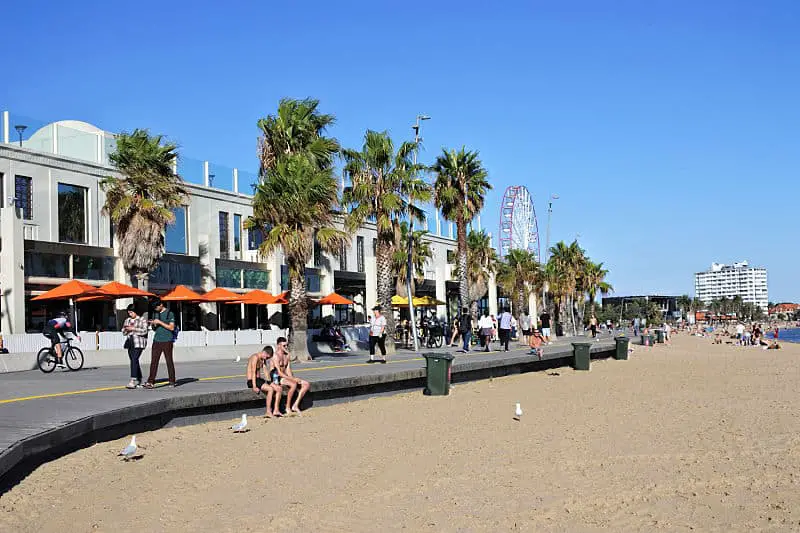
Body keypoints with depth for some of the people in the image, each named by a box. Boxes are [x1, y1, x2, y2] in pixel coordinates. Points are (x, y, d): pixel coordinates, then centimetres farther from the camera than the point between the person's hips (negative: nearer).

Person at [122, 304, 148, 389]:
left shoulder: (142, 319, -1)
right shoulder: (127, 320, 17)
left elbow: (144, 331, -10)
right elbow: (124, 332, 20)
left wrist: (133, 329, -15)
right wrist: (126, 329, -1)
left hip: (139, 343, -7)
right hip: (130, 343, 7)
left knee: (134, 360, -17)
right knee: (135, 361, 8)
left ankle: (133, 380, -22)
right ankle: (139, 380, 16)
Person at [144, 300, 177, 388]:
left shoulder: (169, 313, -3)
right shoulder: (155, 314, 15)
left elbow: (172, 328, -10)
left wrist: (160, 322, -14)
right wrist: (152, 324, -1)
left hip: (167, 341, -5)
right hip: (157, 340, 5)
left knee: (169, 361, 2)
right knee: (154, 361, -2)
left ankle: (172, 382, 10)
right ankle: (150, 382, -4)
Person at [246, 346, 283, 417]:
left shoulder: (263, 359, 14)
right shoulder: (255, 357, -15)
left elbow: (266, 371, 13)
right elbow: (253, 373, -20)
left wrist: (269, 382, 0)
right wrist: (254, 387, -25)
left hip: (260, 380, 9)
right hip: (252, 381, -9)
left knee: (279, 389, -6)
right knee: (270, 389, -29)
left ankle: (276, 410, -7)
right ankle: (268, 412, -26)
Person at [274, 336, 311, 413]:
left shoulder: (287, 356, 12)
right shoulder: (276, 356, -13)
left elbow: (288, 370, 7)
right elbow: (279, 372, -20)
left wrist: (293, 378, -13)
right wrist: (292, 379, -24)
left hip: (285, 377, 8)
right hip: (276, 378, -8)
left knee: (307, 384, -4)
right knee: (293, 384, -34)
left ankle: (295, 405, -9)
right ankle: (288, 407, -23)